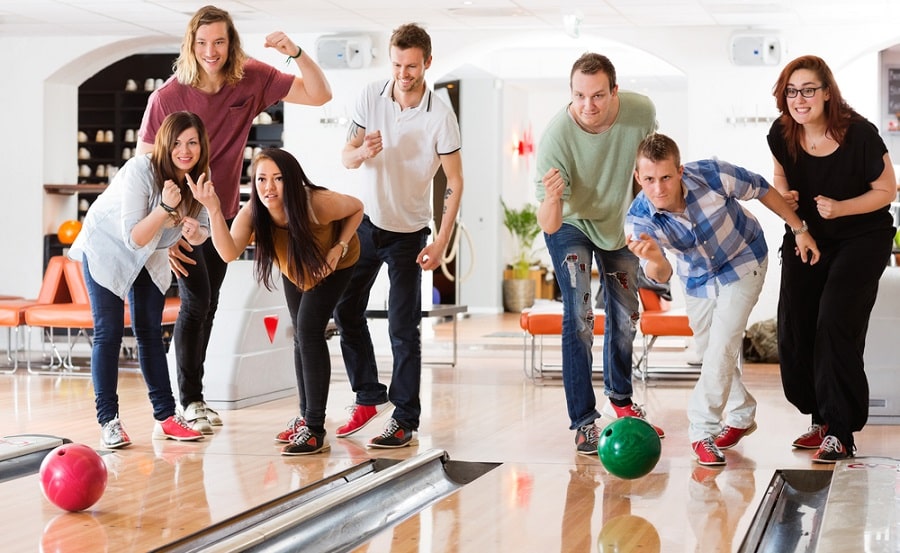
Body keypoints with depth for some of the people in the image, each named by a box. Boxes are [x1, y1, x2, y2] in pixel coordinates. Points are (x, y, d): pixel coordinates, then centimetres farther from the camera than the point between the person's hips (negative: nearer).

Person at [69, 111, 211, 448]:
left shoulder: (199, 177, -15)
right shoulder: (140, 171, -32)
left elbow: (201, 233, -5)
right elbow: (134, 237, -32)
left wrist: (194, 233, -30)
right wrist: (166, 206, -46)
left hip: (150, 256, 5)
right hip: (106, 247, -5)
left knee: (150, 332, 7)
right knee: (109, 332, -10)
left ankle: (166, 416, 9)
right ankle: (108, 421, -8)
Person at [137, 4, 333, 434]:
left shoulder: (252, 79, -12)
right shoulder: (167, 97, -21)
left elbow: (319, 95, -13)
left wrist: (296, 53, -30)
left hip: (223, 213, 4)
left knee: (208, 304, 11)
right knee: (196, 301, -10)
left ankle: (194, 393, 23)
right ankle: (190, 401, 2)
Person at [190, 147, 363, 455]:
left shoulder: (317, 204, -40)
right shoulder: (252, 213, -31)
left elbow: (357, 209, -19)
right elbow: (229, 254, -46)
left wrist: (338, 248, -29)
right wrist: (214, 210, -58)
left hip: (333, 264, -5)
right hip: (295, 267, 5)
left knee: (309, 331, -18)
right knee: (301, 336, 15)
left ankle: (315, 430, -17)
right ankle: (307, 415, 32)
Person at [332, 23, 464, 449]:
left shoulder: (440, 115, -18)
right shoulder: (370, 97, -8)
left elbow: (454, 182, -13)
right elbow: (346, 157, -1)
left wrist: (441, 243, -19)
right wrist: (361, 152, -26)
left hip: (409, 233, -4)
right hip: (366, 222, 5)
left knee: (403, 327, -6)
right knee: (345, 310, 9)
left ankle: (405, 421, 0)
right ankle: (368, 397, 25)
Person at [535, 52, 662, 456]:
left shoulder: (641, 112, -28)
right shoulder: (556, 137, -38)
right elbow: (548, 226, -38)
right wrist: (551, 198, -58)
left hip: (619, 222, 4)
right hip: (570, 225, -4)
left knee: (625, 316, 16)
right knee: (579, 316, -16)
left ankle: (620, 400, 39)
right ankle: (583, 422, -7)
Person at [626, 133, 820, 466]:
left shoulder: (713, 176, -34)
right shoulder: (639, 219, -29)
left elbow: (762, 190, -14)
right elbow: (661, 276, -38)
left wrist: (800, 230, -7)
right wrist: (654, 260, -63)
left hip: (743, 262, -3)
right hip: (698, 279, 3)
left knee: (722, 344, -16)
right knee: (711, 353, 15)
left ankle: (703, 430, -6)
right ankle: (741, 416, 38)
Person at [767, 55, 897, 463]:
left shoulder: (859, 135, -23)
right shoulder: (782, 135, -9)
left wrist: (841, 208, -28)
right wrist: (784, 195, -11)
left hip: (862, 238, -5)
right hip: (806, 237, 5)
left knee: (835, 325, -17)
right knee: (793, 328, 0)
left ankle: (840, 432, -9)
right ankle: (821, 418, 19)